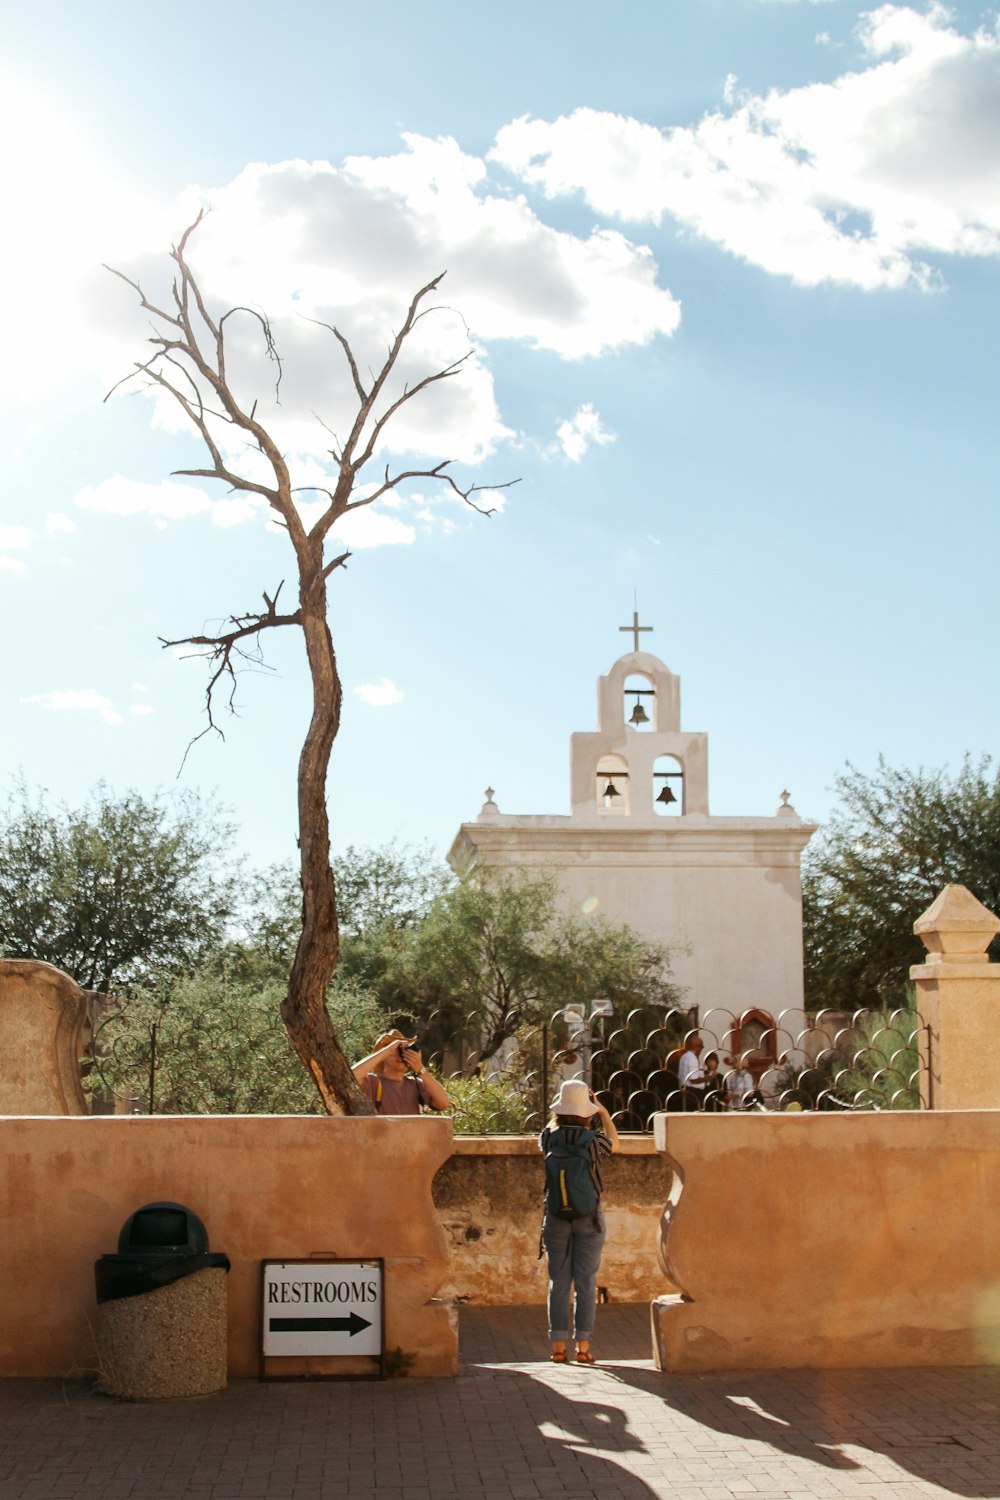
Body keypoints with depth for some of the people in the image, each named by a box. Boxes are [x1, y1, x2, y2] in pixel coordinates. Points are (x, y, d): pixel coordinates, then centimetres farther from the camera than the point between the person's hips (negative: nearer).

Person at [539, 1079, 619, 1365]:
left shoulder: (549, 1137, -6)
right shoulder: (593, 1140, -11)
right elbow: (614, 1143, 12)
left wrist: (561, 1112, 23)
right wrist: (603, 1112, 18)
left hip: (556, 1217, 2)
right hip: (589, 1217, -2)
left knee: (558, 1281, 7)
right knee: (586, 1282, 5)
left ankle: (558, 1346, 7)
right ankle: (582, 1346, 5)